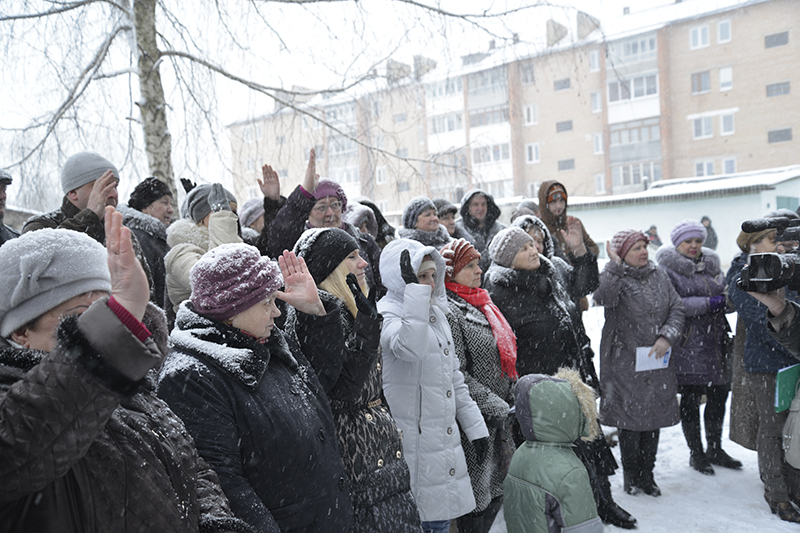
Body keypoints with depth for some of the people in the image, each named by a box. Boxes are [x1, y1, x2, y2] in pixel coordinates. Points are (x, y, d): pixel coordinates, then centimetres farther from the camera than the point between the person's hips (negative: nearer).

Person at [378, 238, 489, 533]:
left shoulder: (435, 313, 12)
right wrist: (415, 290, -34)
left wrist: (475, 425, 17)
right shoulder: (388, 316, -13)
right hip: (412, 441, -7)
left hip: (444, 440, 8)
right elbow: (410, 348, -37)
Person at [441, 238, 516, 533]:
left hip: (499, 414, 9)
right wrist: (496, 407, -17)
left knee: (496, 490, 17)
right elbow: (457, 375, -21)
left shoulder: (481, 303, 12)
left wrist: (512, 397, 13)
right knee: (477, 497, 3)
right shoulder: (448, 311, -17)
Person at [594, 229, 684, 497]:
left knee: (654, 417, 11)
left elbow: (677, 307, 6)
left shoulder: (659, 276, 9)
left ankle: (647, 474, 28)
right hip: (625, 362, -5)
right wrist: (615, 265, -31)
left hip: (658, 361, 5)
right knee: (630, 418, 3)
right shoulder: (616, 278, -8)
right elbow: (603, 298, -31)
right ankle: (630, 475, 22)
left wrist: (667, 337, -8)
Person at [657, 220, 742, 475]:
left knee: (719, 394, 13)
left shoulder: (712, 265, 14)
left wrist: (728, 299, 1)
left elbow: (725, 296, 24)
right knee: (690, 399, 3)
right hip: (688, 346, -6)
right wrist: (708, 303, -19)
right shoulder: (667, 270, -6)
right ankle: (696, 453, 19)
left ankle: (715, 448, 30)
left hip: (716, 341, 6)